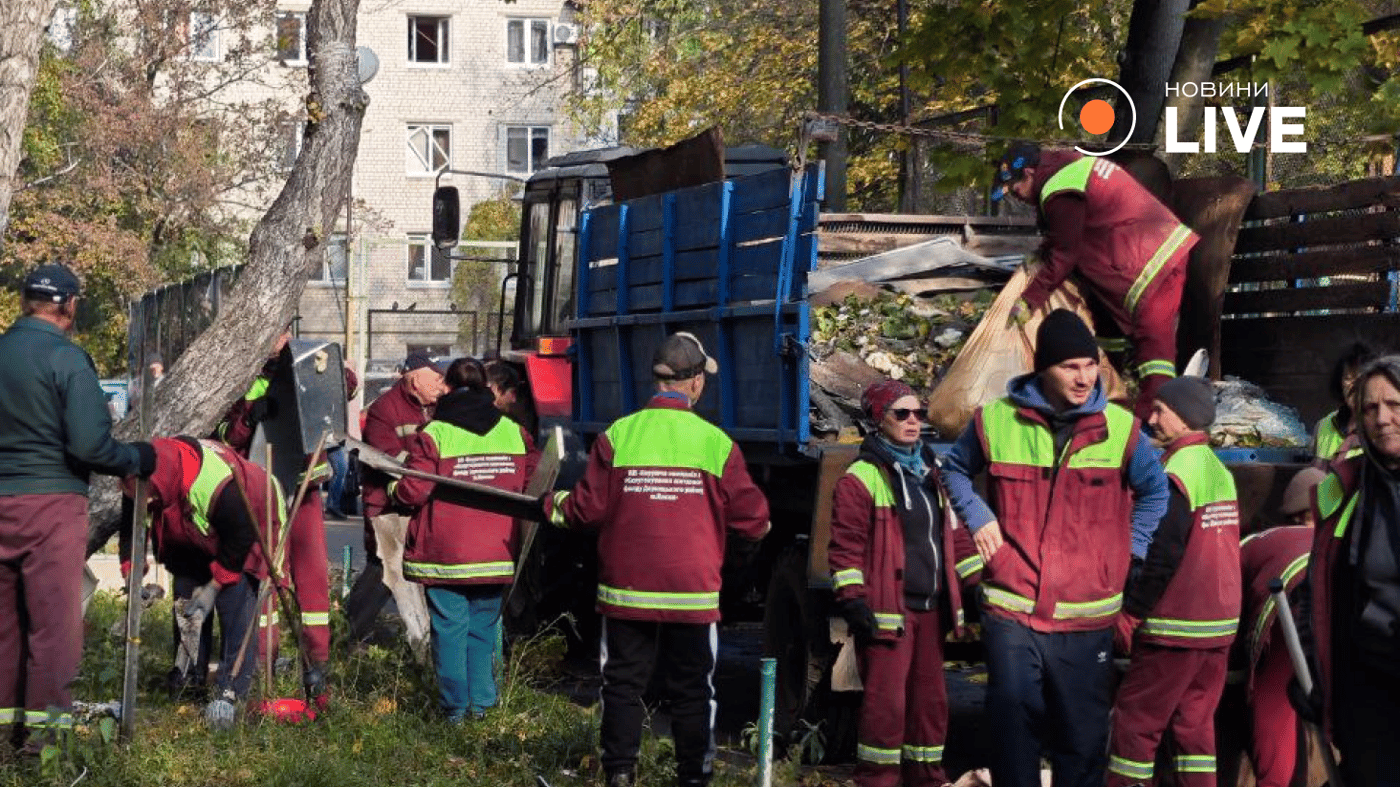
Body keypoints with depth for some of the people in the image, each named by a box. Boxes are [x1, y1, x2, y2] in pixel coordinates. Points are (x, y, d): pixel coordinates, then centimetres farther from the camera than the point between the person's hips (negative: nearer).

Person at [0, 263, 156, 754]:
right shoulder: (67, 359, -11)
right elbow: (89, 447, -17)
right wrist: (139, 459, -1)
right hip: (51, 504, -5)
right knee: (54, 620, 2)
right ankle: (43, 728, 4)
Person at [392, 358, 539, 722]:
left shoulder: (433, 434, -8)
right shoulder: (513, 431, 4)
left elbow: (414, 491, -12)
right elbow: (532, 484, 5)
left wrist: (394, 489, 9)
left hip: (444, 553, -3)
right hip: (496, 553, 3)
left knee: (449, 627, 4)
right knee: (483, 628, 14)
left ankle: (454, 706, 6)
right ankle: (481, 703, 17)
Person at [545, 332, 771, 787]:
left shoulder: (617, 435, -6)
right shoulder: (715, 442, -7)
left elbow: (590, 509, -4)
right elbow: (750, 516, -3)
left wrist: (553, 506, 17)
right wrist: (761, 526, 21)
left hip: (626, 589, 1)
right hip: (693, 593, -1)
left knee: (623, 682, 11)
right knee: (692, 690, 10)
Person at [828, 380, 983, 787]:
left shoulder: (931, 474, 17)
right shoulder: (861, 478, -6)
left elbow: (955, 532, 22)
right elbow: (846, 545, -10)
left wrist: (975, 583, 16)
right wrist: (852, 599, -17)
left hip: (930, 610, 7)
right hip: (886, 612, -7)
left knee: (930, 698, 13)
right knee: (886, 701, -7)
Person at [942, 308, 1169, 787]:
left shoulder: (1120, 427, 0)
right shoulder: (995, 420, -1)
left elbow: (1155, 491, 17)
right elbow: (956, 469, 19)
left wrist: (1131, 549, 7)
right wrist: (977, 517, 4)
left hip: (1088, 617, 1)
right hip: (1011, 611, 0)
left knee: (1083, 737, 7)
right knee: (1013, 725, 1)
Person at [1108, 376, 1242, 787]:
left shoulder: (1176, 475, -16)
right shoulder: (1220, 471, 11)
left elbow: (1162, 558, -20)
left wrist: (1130, 614, -12)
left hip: (1177, 628, -8)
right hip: (1220, 622, 8)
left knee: (1135, 719, 0)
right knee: (1196, 722, 12)